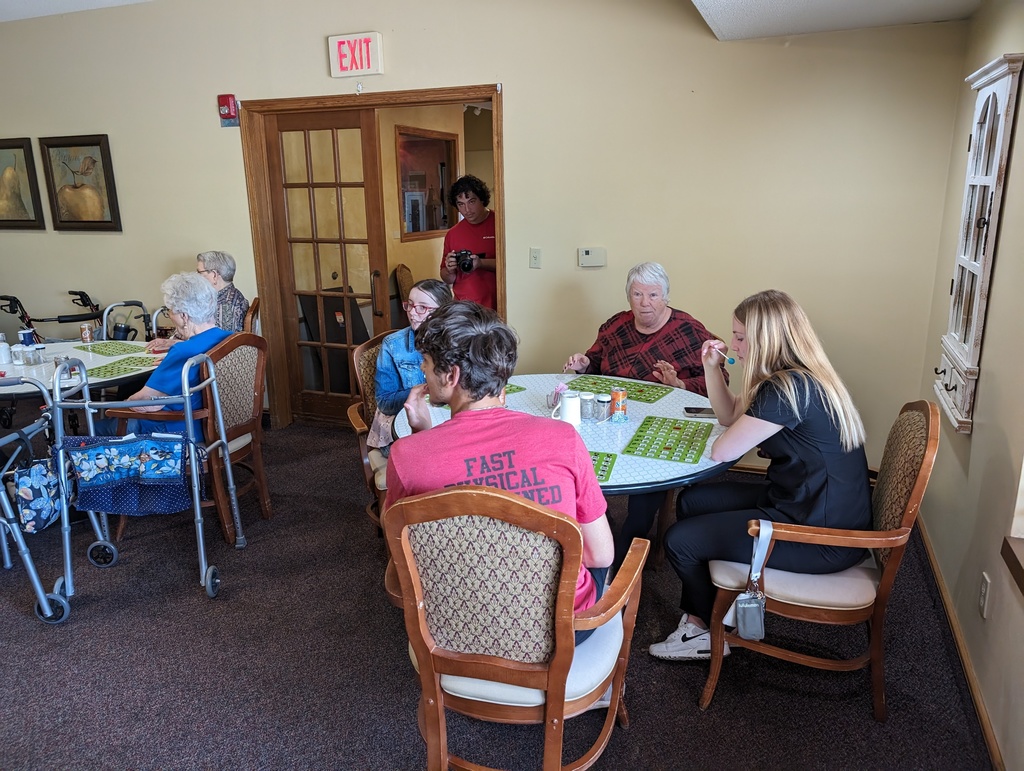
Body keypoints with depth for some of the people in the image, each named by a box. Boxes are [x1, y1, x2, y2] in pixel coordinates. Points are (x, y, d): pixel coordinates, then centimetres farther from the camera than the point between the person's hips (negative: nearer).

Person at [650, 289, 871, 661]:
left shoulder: (790, 389, -25)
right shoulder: (801, 378, 7)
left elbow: (722, 451, -21)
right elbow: (729, 416, 19)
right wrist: (712, 366, 6)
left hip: (823, 538, -10)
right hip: (811, 503, 11)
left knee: (678, 540, -6)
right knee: (691, 501, 14)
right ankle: (697, 621, 19)